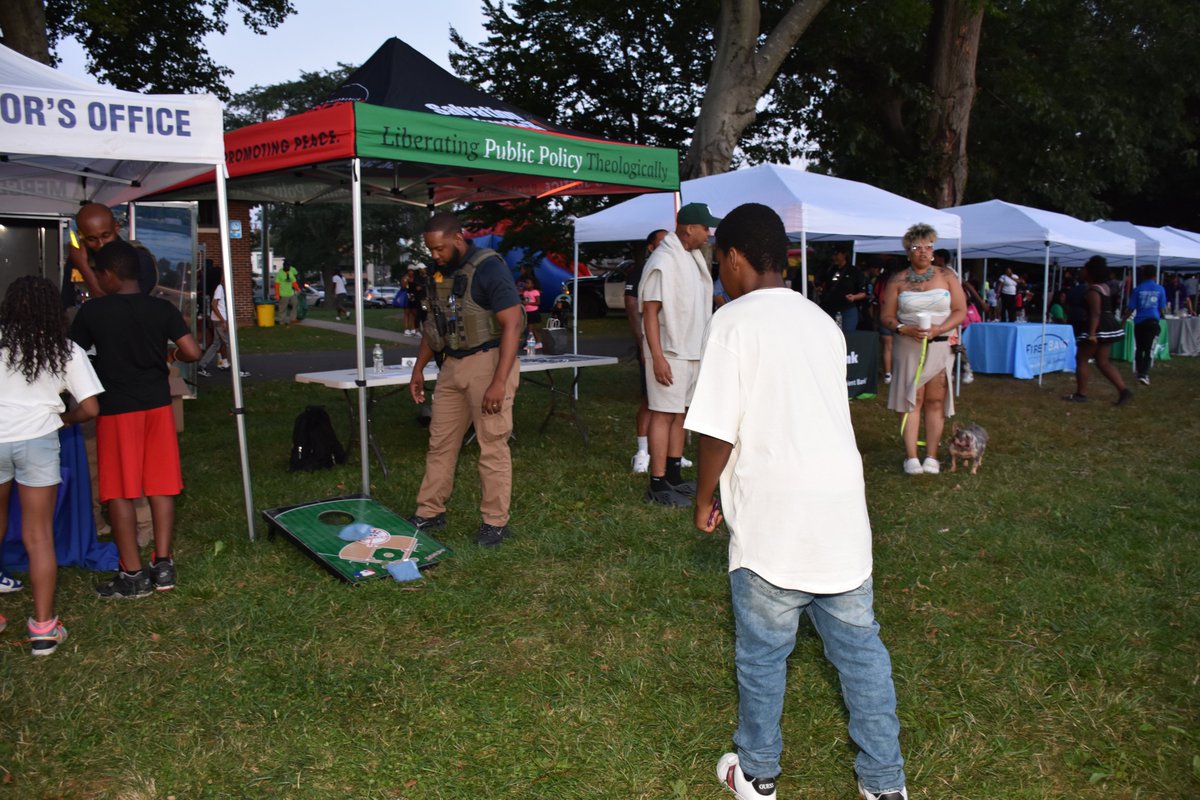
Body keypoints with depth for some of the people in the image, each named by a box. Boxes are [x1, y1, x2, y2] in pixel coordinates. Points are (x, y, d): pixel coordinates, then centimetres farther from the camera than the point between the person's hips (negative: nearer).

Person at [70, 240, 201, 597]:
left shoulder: (93, 311, -8)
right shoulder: (162, 308, -2)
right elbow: (193, 353, -7)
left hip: (116, 409, -3)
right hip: (157, 405, 3)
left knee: (120, 492, 4)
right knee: (161, 486, 10)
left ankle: (133, 574, 7)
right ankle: (163, 564, 13)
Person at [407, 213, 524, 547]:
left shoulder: (488, 268, -13)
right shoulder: (440, 273, 11)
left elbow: (512, 324, -18)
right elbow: (433, 325, 22)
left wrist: (499, 382, -23)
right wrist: (418, 369, 18)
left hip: (488, 361, -8)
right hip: (453, 365, 8)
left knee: (492, 445, -2)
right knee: (440, 441, 12)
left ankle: (495, 521, 9)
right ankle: (430, 511, 24)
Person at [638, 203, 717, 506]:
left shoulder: (693, 257, 12)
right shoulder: (663, 261, -17)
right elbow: (650, 310, -20)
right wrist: (657, 357, -24)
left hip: (691, 350, 9)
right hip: (669, 353, -9)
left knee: (680, 412, 13)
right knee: (664, 414, -5)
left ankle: (674, 476, 23)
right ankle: (658, 486, 0)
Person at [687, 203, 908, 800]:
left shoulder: (733, 321, -9)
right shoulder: (822, 321, 12)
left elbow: (718, 431, -13)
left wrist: (704, 500, 3)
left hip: (772, 520, -6)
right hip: (843, 513, 6)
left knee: (762, 651, 11)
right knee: (860, 646, 15)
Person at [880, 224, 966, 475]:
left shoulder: (946, 276, 7)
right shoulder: (898, 281, 6)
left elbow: (960, 311, 3)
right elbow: (887, 316, 3)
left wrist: (939, 329, -13)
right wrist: (905, 329, -15)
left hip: (940, 346, 1)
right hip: (908, 347, 0)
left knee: (935, 400, -1)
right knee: (912, 400, -4)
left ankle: (932, 456, 3)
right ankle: (911, 456, -2)